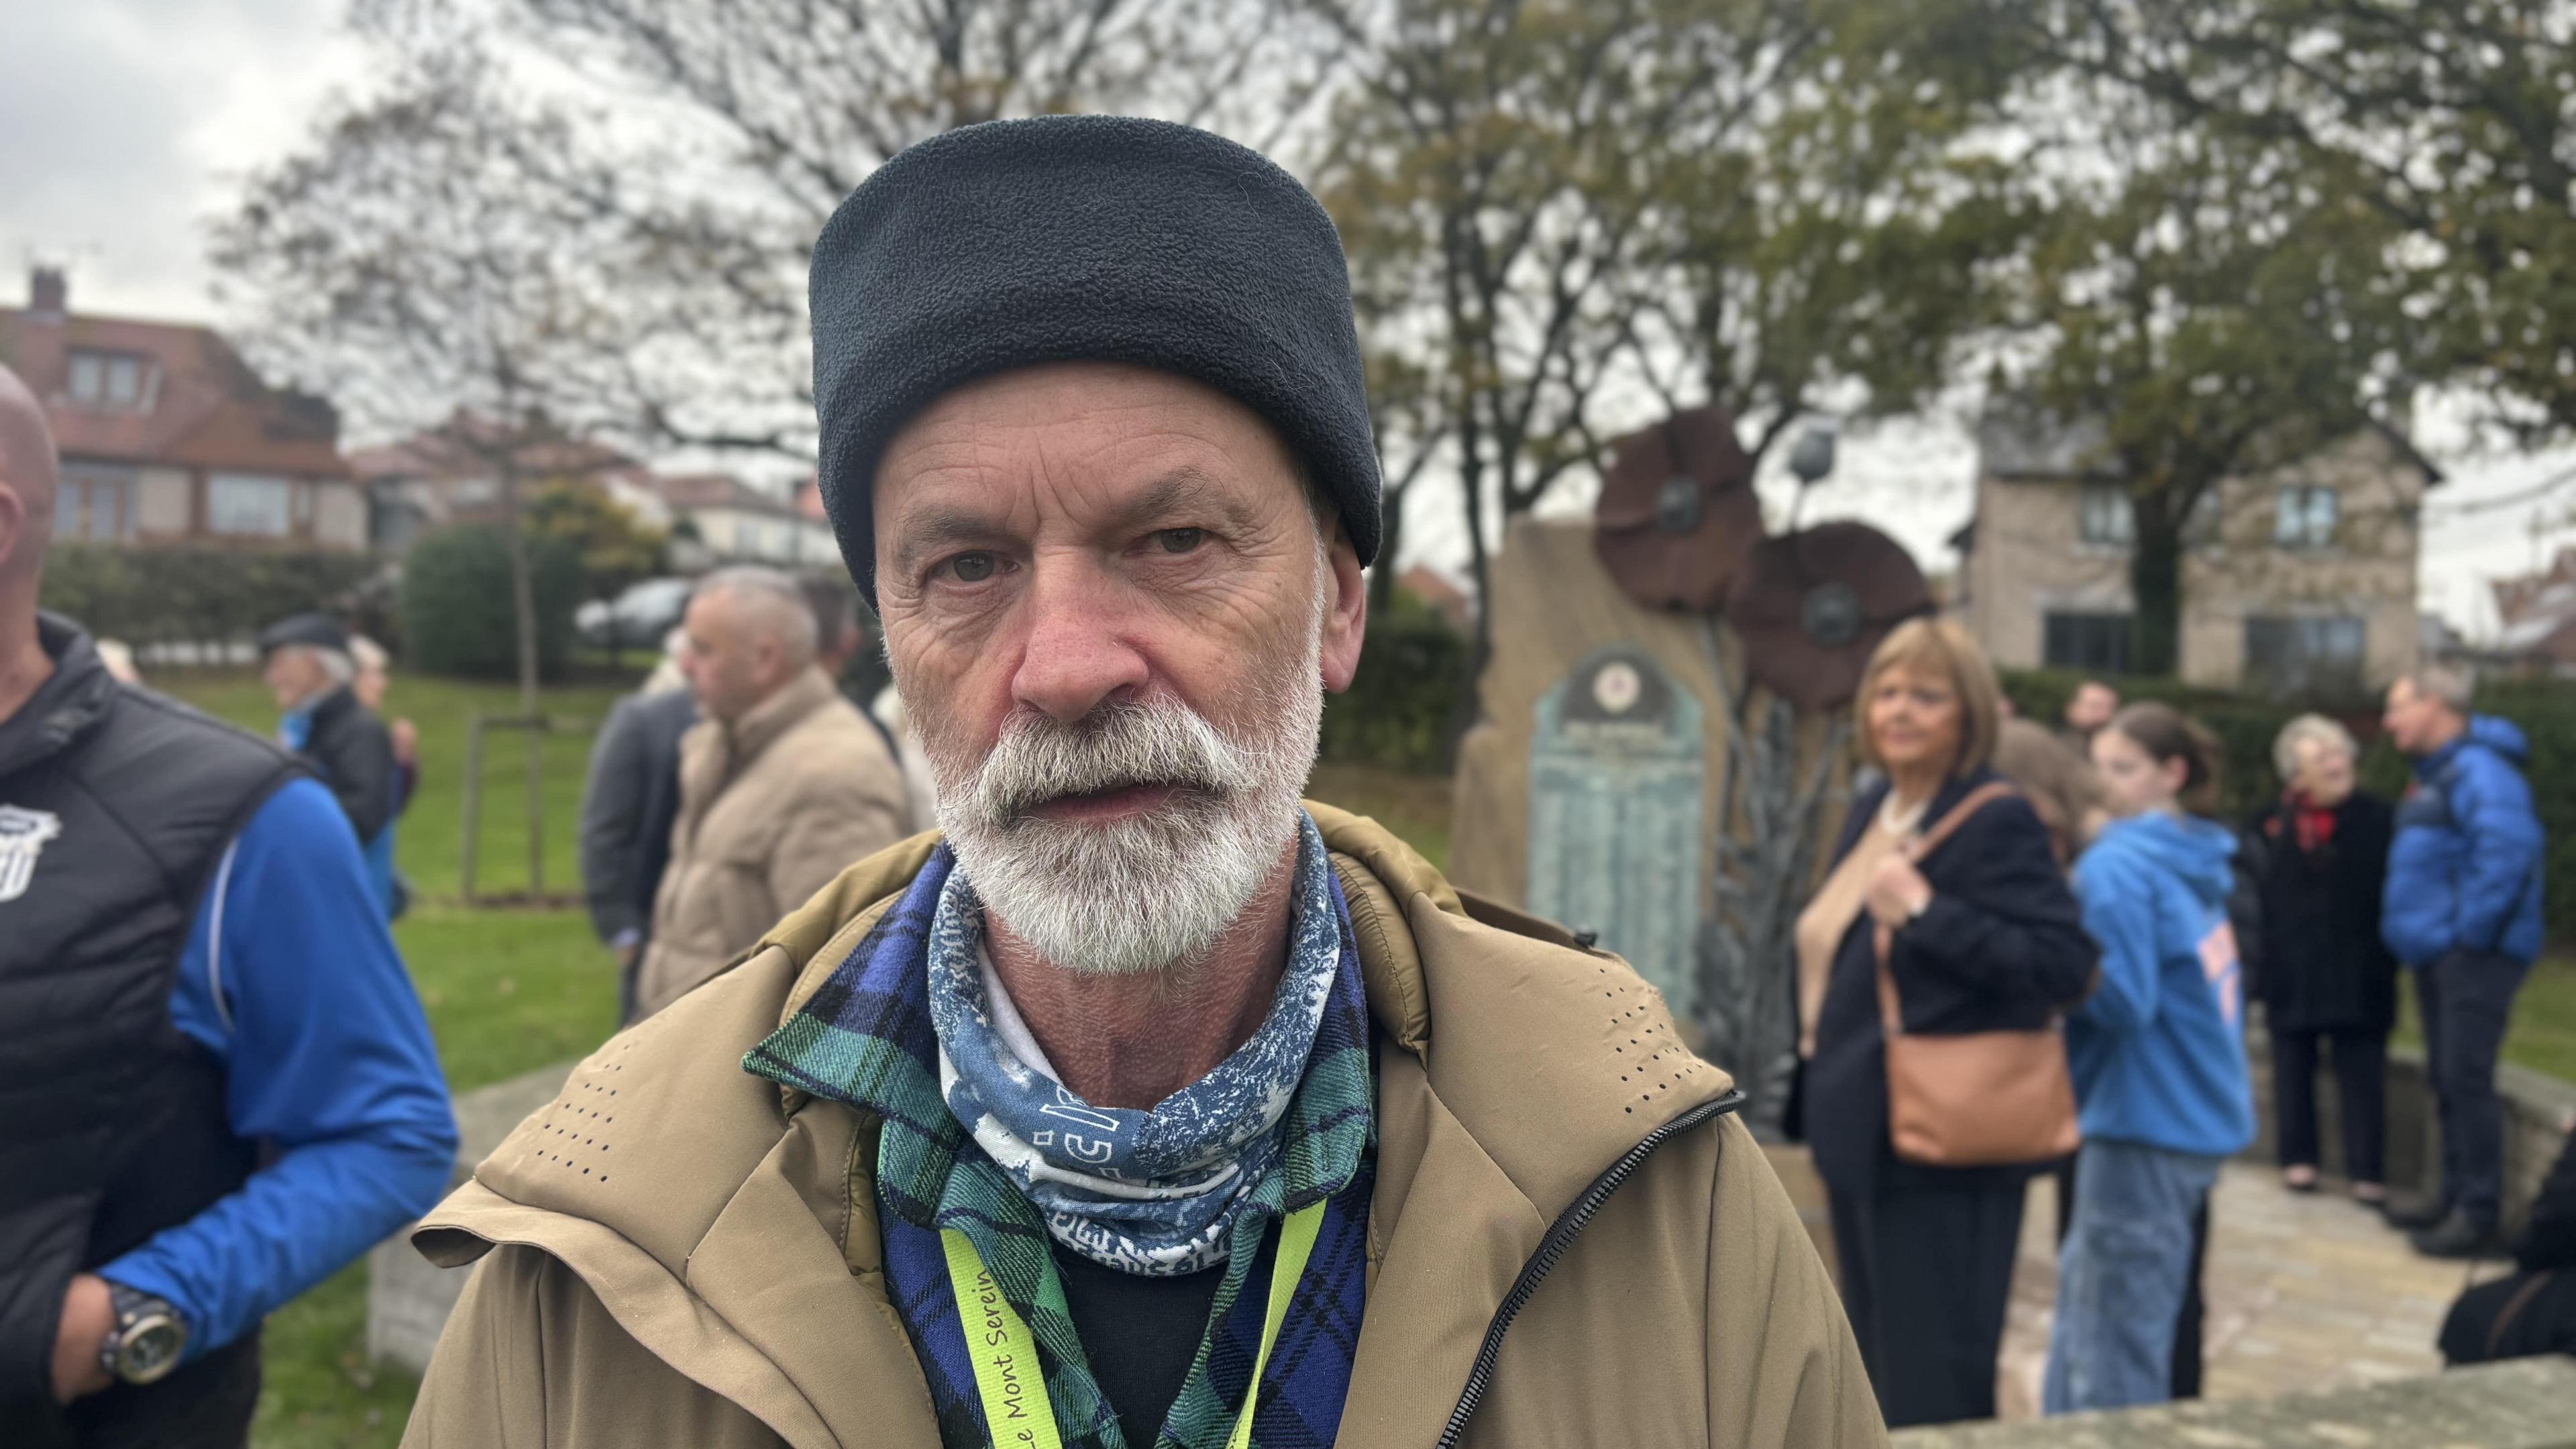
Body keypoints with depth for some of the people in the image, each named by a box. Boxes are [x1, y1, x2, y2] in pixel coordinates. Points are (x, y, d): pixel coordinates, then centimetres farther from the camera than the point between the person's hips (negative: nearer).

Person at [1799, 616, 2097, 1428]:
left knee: (1935, 1391, -2)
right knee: (1876, 1377, 19)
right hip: (1862, 1136, 9)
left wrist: (1926, 911, -26)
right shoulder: (1875, 812, 11)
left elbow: (2065, 965, -23)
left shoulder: (1998, 822, -14)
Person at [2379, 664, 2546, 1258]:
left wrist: (2471, 929, -23)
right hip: (2437, 953, 10)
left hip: (2473, 956, -10)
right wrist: (2416, 930, 16)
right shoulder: (2435, 774, 17)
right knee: (2447, 1081, 15)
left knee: (2466, 1079, -8)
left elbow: (2510, 848, -28)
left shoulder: (2479, 771, -15)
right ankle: (2456, 1196, 25)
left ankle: (2479, 1214, -2)